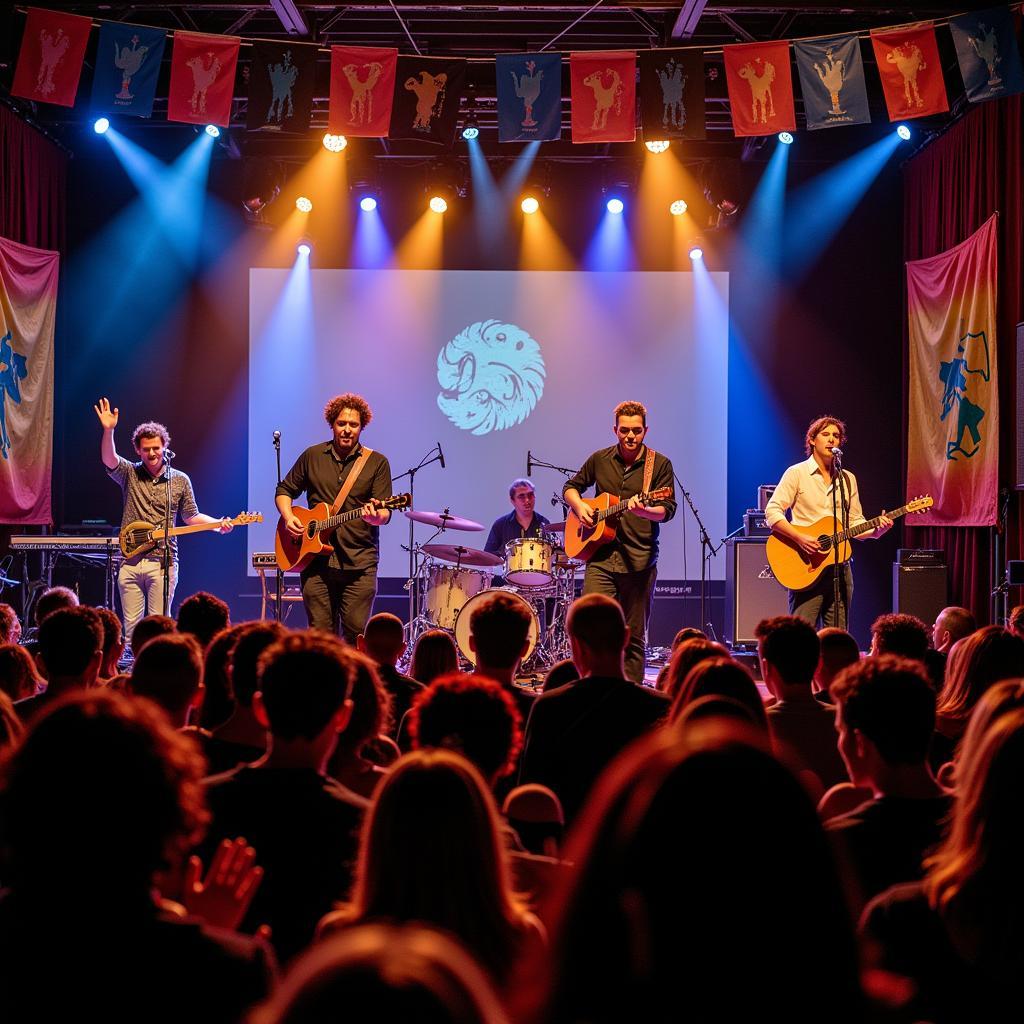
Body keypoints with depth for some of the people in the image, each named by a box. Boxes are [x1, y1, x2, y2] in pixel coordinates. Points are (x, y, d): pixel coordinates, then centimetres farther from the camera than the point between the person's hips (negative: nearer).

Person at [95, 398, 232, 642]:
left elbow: (191, 516, 13)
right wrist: (108, 430, -29)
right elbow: (108, 459, -13)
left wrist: (217, 524, -4)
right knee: (131, 626, 5)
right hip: (130, 562, 1)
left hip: (162, 562, -1)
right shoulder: (129, 474, 6)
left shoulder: (180, 480, 7)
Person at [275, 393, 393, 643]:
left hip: (360, 563, -2)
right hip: (315, 559, 2)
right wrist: (288, 517, 0)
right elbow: (284, 490, 20)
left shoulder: (377, 463, 3)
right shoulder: (312, 456, 10)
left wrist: (375, 516, -26)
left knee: (357, 635, -5)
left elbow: (385, 514, -2)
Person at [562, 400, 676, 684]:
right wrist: (579, 506, 0)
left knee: (634, 637, 4)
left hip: (639, 561, -1)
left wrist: (643, 511, -28)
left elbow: (668, 510, -7)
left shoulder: (659, 465, 1)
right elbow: (570, 487, 22)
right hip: (601, 557, 2)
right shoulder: (600, 459, 9)